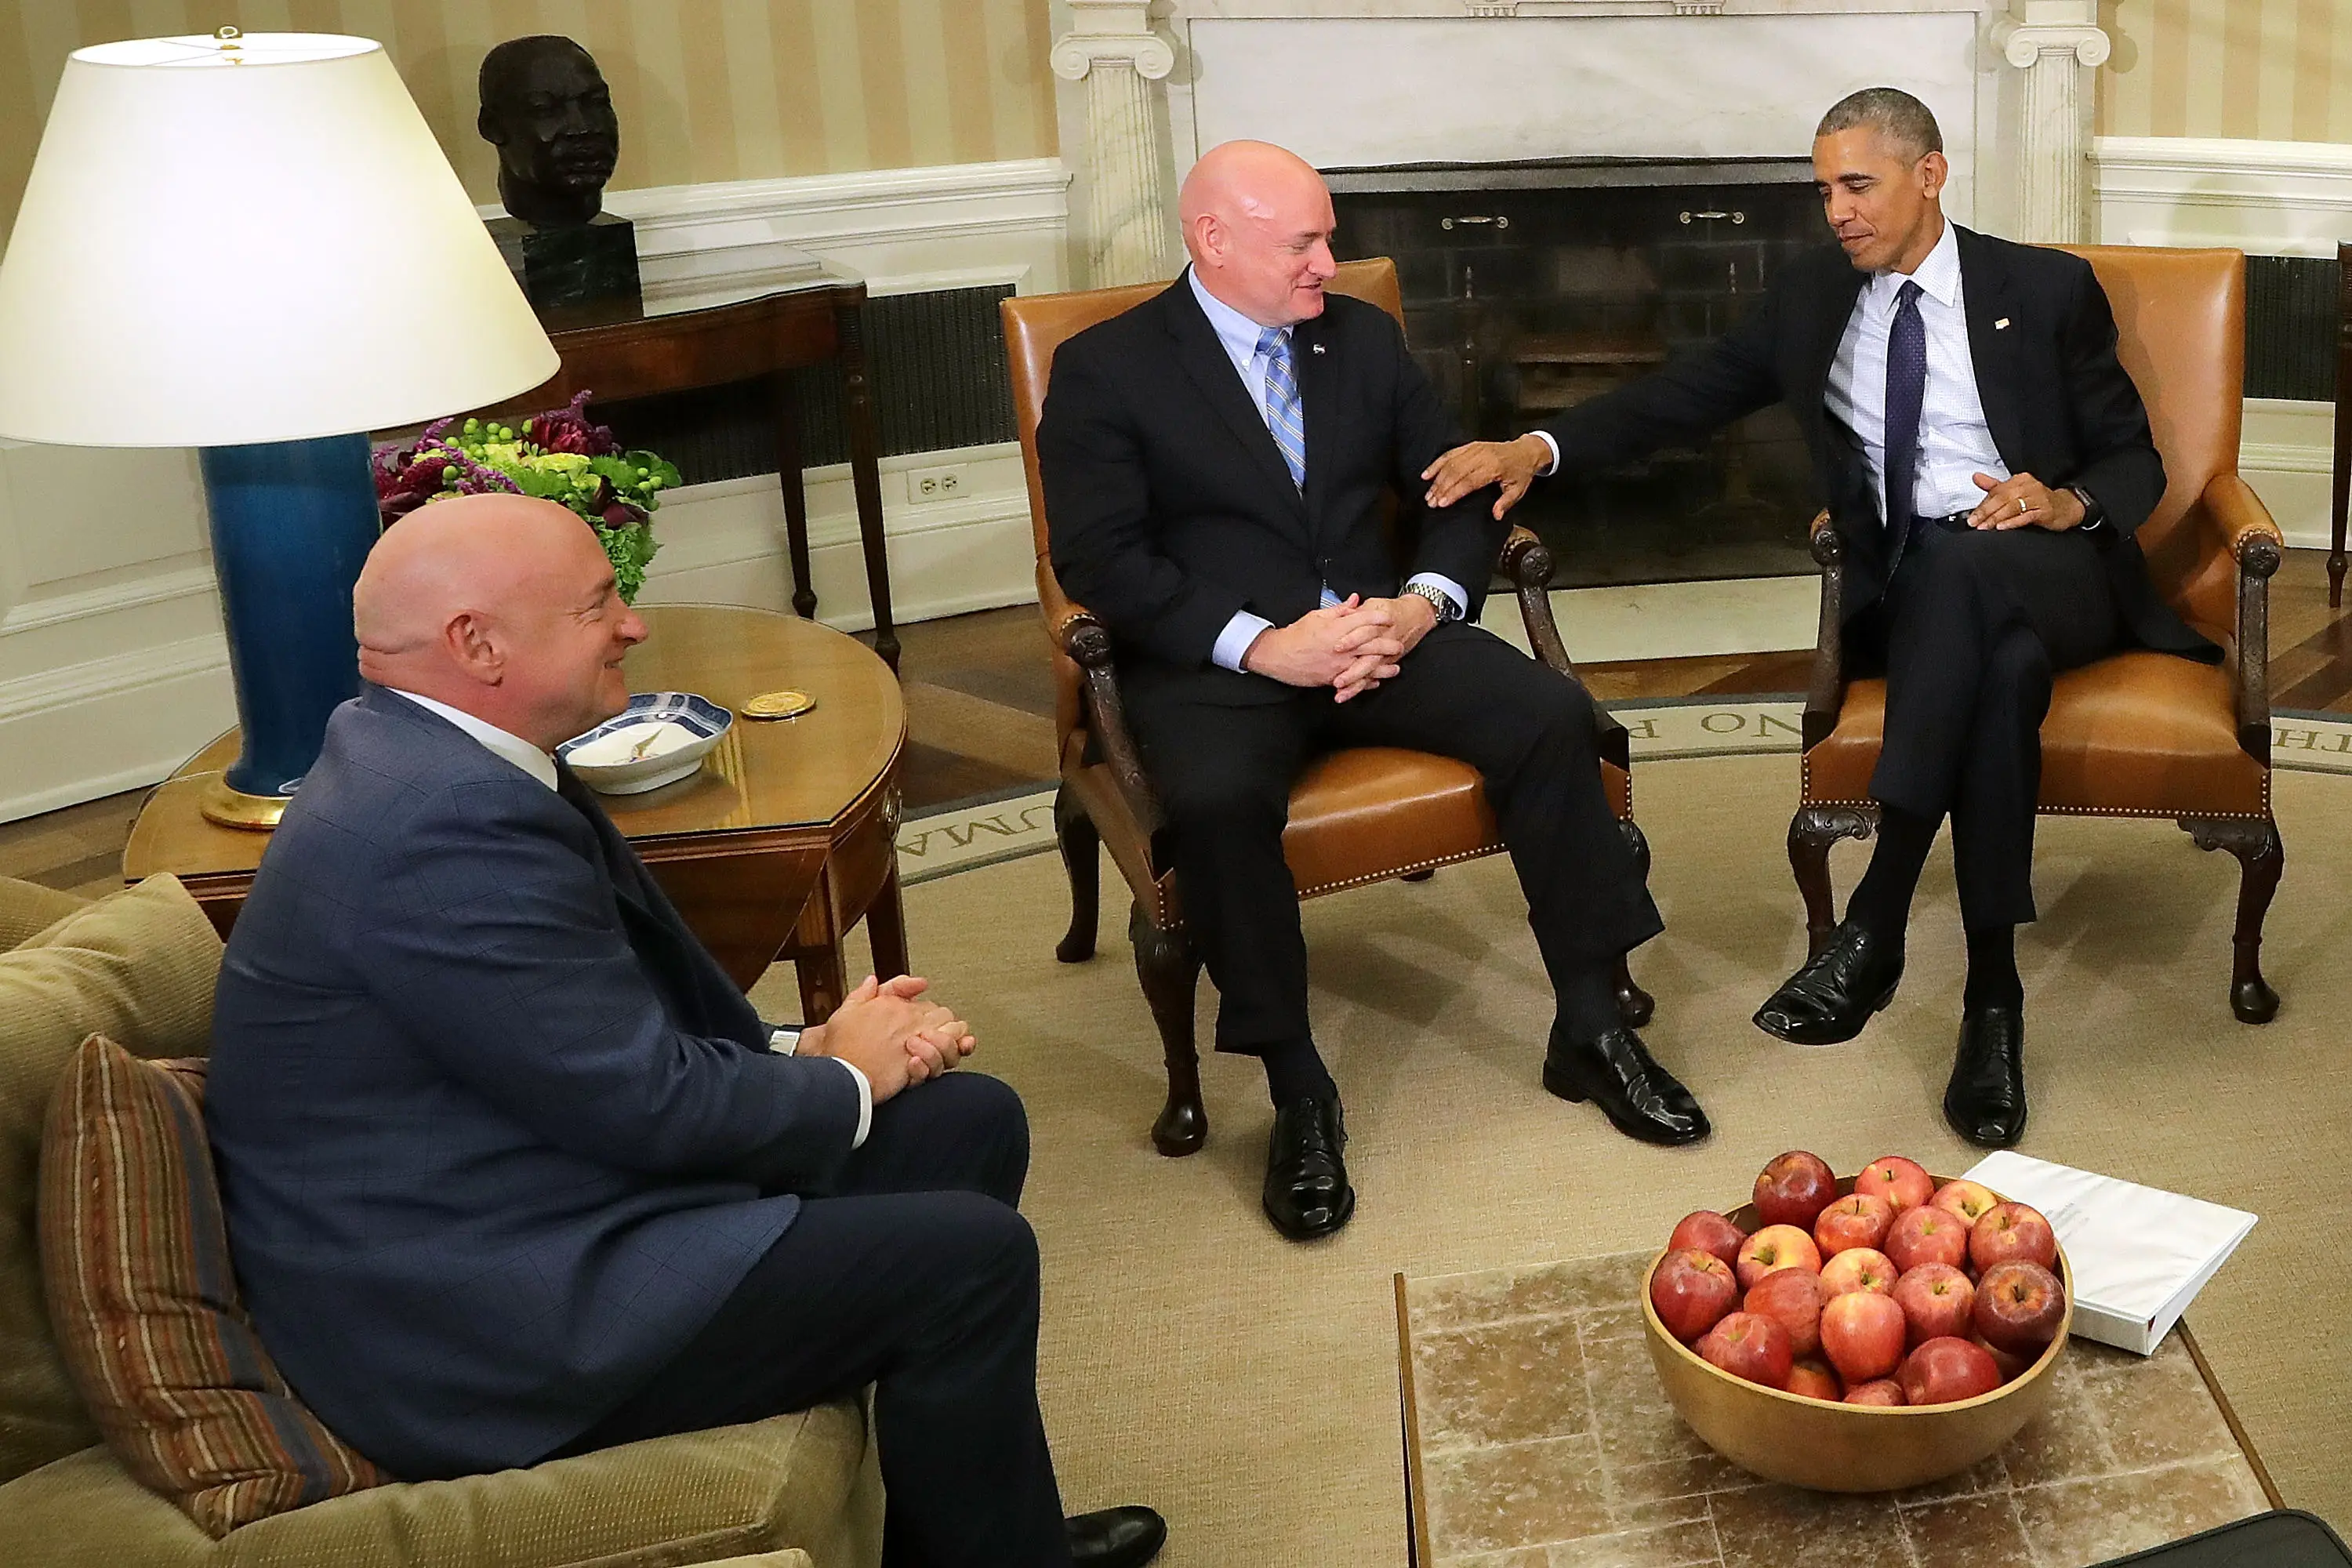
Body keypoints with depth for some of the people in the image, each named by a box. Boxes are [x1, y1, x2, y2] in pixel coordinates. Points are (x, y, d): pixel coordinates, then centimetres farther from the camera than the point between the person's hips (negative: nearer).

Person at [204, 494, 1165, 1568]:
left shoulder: (425, 753, 6)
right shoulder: (448, 825, -26)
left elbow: (628, 1004, 13)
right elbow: (650, 1102, -23)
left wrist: (803, 1049, -1)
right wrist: (845, 1081, -5)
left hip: (541, 1170, 11)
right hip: (479, 1327, -10)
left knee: (971, 1123, 11)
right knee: (971, 1254, -12)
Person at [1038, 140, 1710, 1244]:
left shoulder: (1363, 337, 15)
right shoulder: (1104, 370, -1)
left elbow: (1458, 489, 14)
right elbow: (1099, 561, -11)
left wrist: (1423, 604, -8)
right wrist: (1263, 645, -21)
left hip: (1375, 629, 4)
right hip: (1215, 659, -4)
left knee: (1550, 714, -20)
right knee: (1215, 801, -36)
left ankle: (1590, 1030, -7)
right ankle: (1298, 1092, -19)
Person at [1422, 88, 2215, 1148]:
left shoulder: (2048, 289, 7)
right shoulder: (1813, 299, 14)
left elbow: (2135, 462, 10)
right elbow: (1687, 394, 8)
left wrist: (2068, 503, -15)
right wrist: (1539, 448, -9)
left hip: (2052, 572, -1)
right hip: (1912, 589, 2)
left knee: (1963, 559, -39)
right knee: (2004, 664, -36)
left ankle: (1875, 924, -42)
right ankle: (1993, 997, -35)